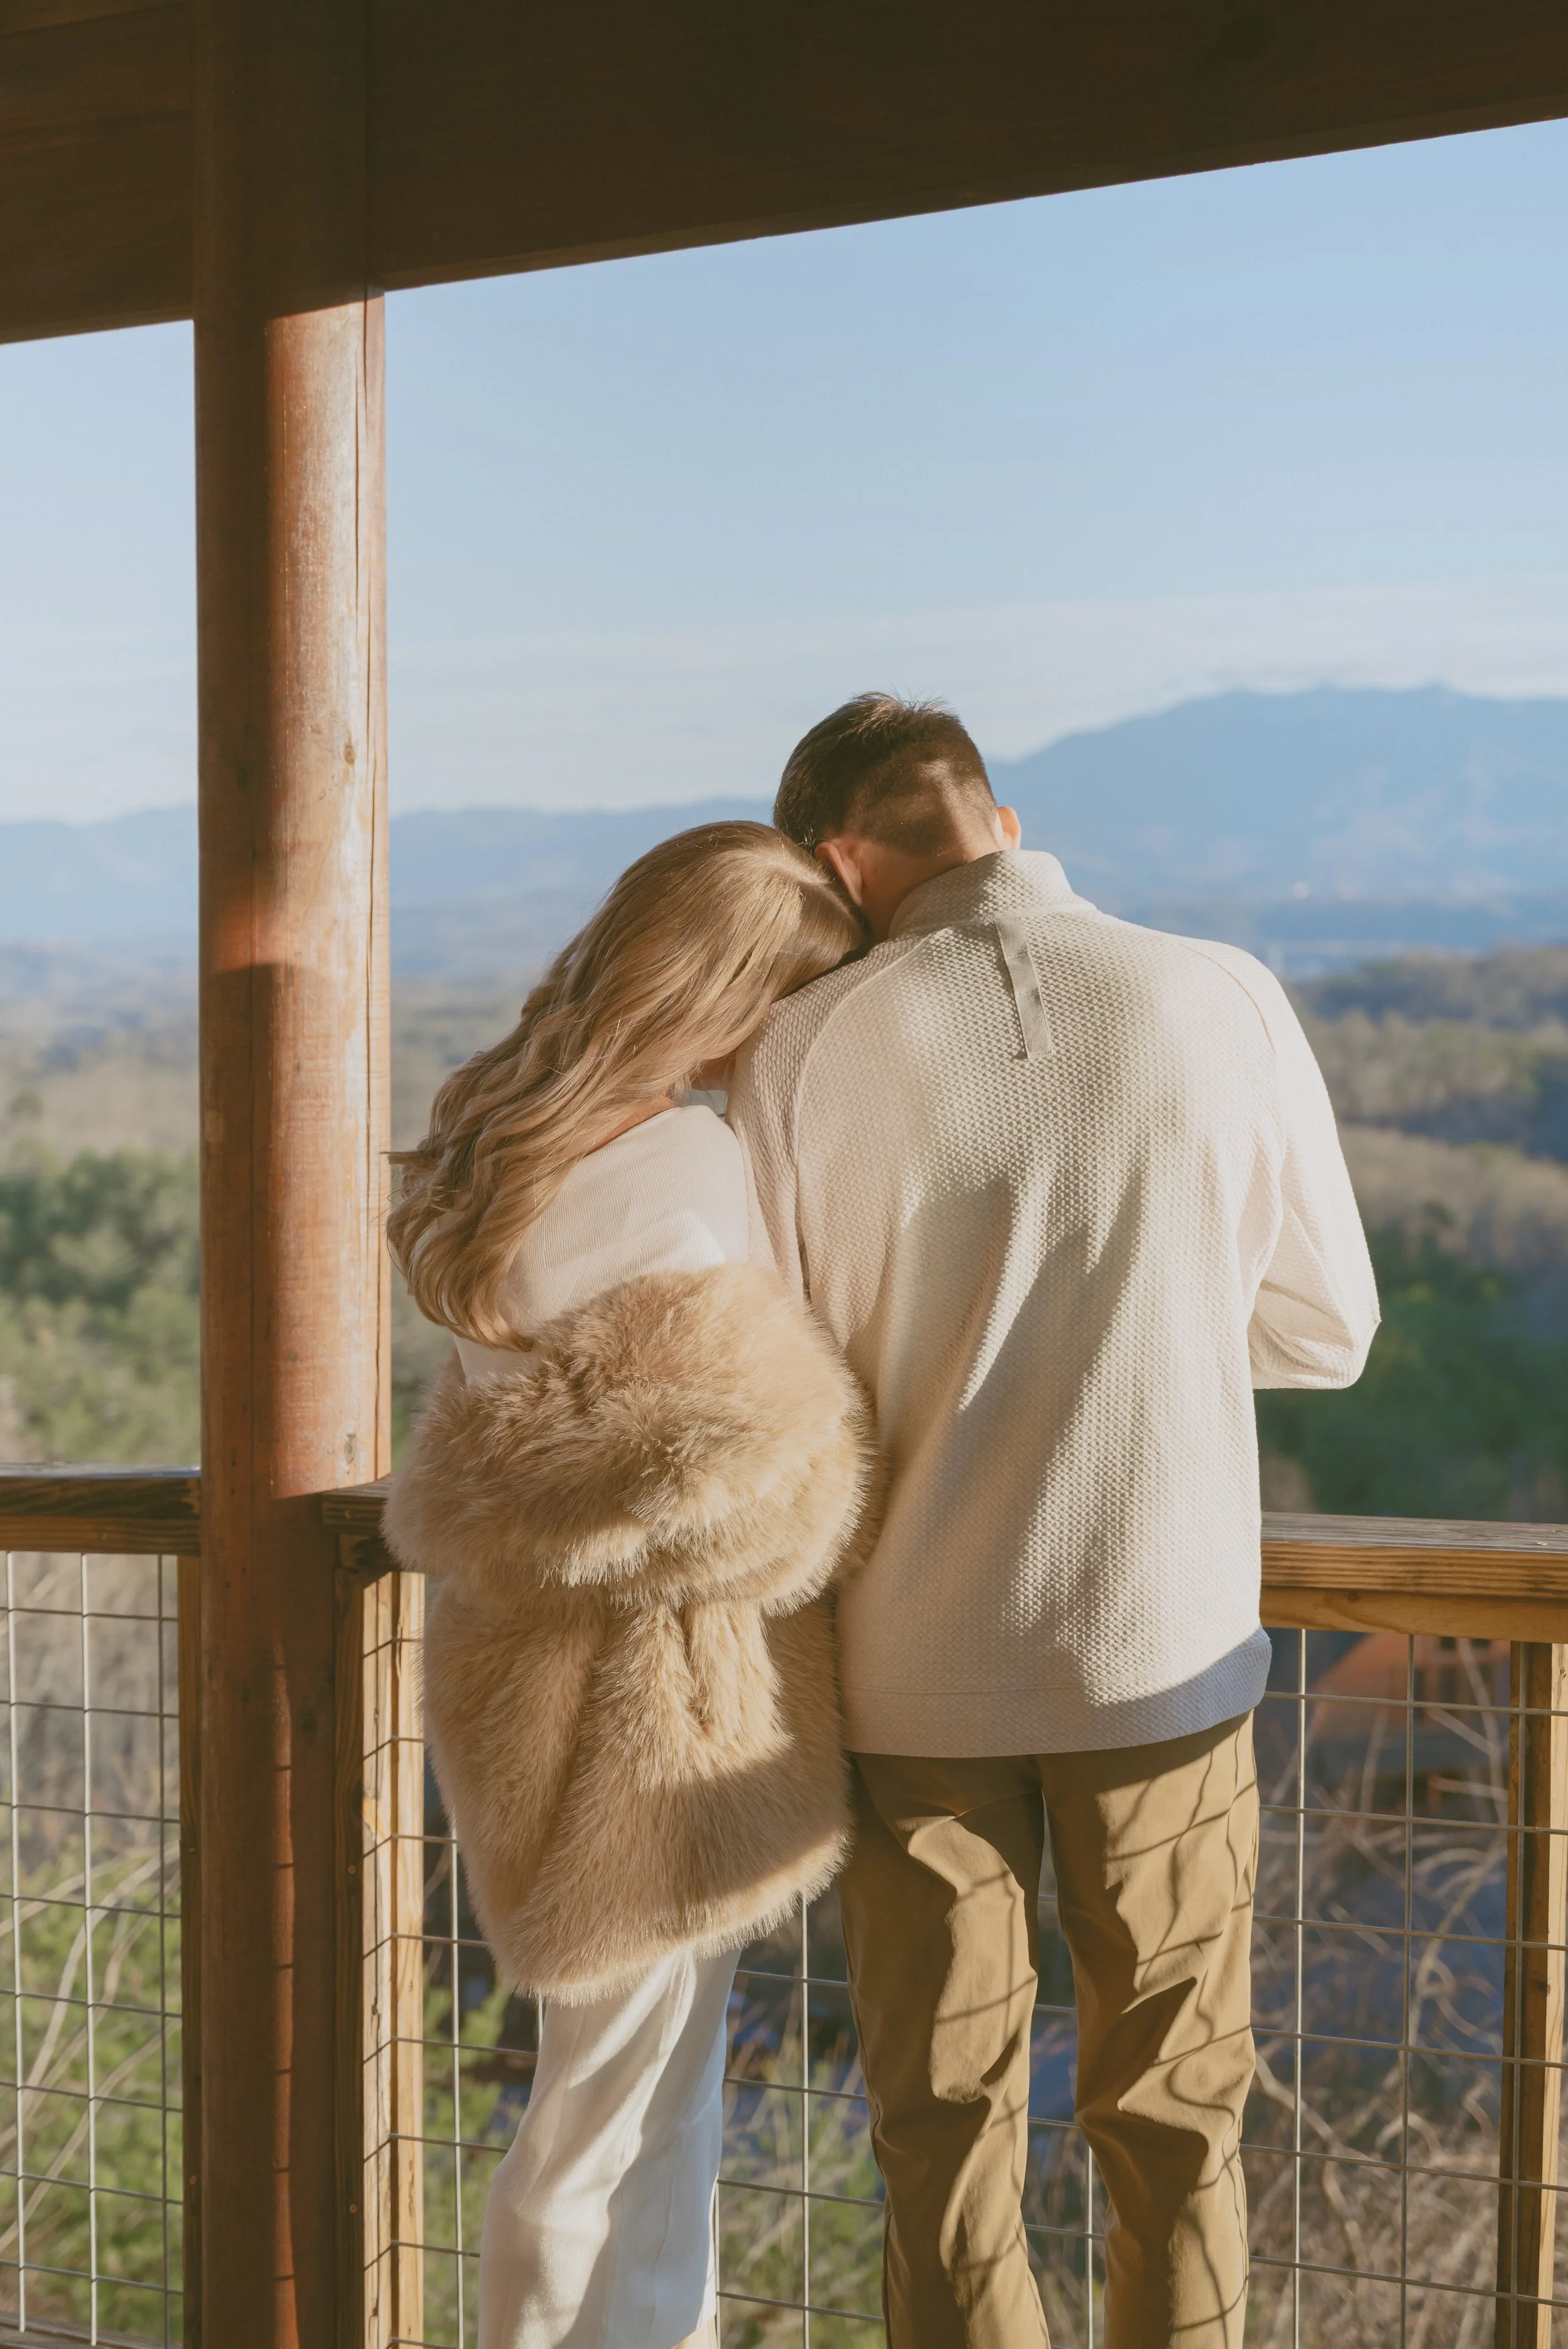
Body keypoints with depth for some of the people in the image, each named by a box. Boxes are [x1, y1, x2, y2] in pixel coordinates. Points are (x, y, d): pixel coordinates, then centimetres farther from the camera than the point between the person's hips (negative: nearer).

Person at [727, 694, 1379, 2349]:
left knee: (943, 2132, 15)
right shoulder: (1226, 1005, -8)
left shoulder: (805, 1055, -10)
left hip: (911, 1667, 0)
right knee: (1169, 2120, 18)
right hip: (1162, 1648, 1)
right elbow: (1326, 1330, 2)